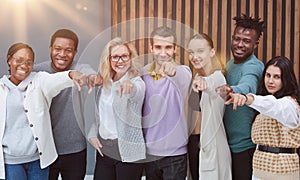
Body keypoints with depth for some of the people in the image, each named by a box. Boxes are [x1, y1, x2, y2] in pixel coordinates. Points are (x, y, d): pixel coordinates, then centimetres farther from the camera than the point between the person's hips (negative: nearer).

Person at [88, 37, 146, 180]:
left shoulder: (137, 82, -11)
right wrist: (92, 134, 6)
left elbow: (136, 93, -36)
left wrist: (128, 84, -58)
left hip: (128, 152, -5)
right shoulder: (104, 84, 8)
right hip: (104, 149, 6)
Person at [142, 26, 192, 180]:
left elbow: (183, 78, -37)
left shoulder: (182, 72, -11)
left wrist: (173, 71, -57)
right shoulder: (143, 72, 1)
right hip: (148, 151, 4)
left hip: (174, 154, -4)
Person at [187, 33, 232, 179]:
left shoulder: (218, 76, -16)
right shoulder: (197, 77, 8)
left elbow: (213, 81, -41)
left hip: (213, 147, -7)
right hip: (195, 144, 7)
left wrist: (205, 82, -62)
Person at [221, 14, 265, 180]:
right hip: (227, 141, 8)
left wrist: (231, 90, -62)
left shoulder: (254, 67, -19)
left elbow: (247, 87, -43)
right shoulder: (230, 64, 9)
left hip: (244, 144, -8)